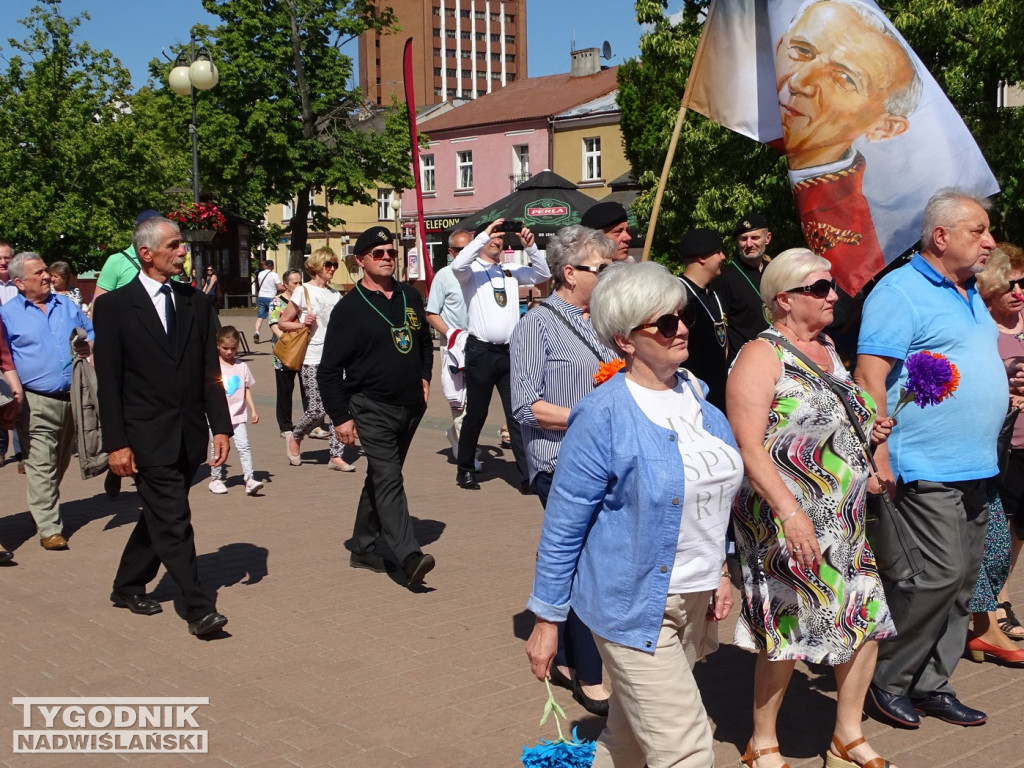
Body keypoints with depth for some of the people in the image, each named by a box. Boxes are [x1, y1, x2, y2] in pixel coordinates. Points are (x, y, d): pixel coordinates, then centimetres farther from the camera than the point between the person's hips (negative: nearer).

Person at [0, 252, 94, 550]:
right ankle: (49, 528, -5)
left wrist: (89, 347, 1)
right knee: (40, 466, -9)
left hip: (71, 399, 5)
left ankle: (45, 509, 34)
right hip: (36, 402, -5)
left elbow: (91, 333, 23)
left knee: (60, 463, 16)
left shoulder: (67, 306, 13)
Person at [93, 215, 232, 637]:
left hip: (190, 434, 5)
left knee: (160, 516, 15)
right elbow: (108, 381, -6)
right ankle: (199, 608, -3)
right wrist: (116, 443, -10)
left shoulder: (196, 302, 8)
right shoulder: (114, 306, -4)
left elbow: (210, 372, 9)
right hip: (148, 436, -5)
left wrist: (221, 427, 2)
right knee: (173, 522, -7)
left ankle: (127, 587, 33)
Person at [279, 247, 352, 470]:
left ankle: (336, 456, 5)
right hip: (312, 359, -5)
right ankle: (295, 438, 21)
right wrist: (302, 324, -16)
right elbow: (282, 323, 0)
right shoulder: (303, 292, -3)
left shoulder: (335, 295, 13)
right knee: (317, 410, -8)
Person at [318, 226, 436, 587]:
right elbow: (329, 370, -8)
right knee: (388, 479, -15)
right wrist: (340, 417, -11)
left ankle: (363, 546, 26)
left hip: (410, 406, 6)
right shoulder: (350, 307, -8)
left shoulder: (411, 297, 9)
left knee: (381, 478, 14)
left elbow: (425, 341, 25)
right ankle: (409, 556, -22)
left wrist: (424, 377, 10)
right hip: (372, 408, -6)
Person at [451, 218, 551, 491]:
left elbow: (543, 274, 8)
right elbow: (457, 265, -21)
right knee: (476, 414, 8)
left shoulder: (512, 270, 13)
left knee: (518, 414, 0)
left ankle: (527, 476, -1)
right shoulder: (472, 270, 1)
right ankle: (465, 470, 23)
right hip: (481, 351, -3)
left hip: (510, 352, 3)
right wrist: (485, 234, -21)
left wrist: (530, 246, -5)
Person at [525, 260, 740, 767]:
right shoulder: (604, 416, -16)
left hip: (694, 601, 7)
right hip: (633, 606, -7)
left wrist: (718, 570, 17)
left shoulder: (696, 395, 6)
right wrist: (546, 620, -10)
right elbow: (563, 525, -12)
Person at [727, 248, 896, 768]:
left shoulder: (827, 349, 13)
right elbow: (748, 444, -21)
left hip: (844, 520, 8)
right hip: (785, 522, -8)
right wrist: (791, 513, -29)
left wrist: (869, 432, 7)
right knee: (788, 630, 1)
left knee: (867, 620, 10)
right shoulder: (762, 355, -12)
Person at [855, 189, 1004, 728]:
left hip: (973, 470, 9)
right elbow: (869, 378, -18)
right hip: (926, 470, -9)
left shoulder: (970, 296, 18)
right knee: (938, 576, -10)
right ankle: (886, 680, 7)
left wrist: (1004, 386, 14)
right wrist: (879, 457, -23)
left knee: (961, 581, 11)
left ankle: (932, 684, 22)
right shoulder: (901, 292, -11)